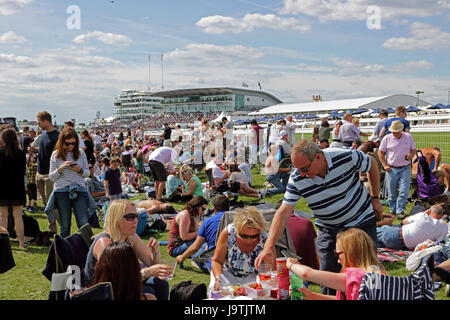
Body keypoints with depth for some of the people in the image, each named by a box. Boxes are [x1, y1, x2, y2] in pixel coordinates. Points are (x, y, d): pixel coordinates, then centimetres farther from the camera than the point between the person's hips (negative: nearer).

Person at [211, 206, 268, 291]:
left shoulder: (265, 240, -23)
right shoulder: (227, 233, -24)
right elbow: (216, 261, -14)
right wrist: (218, 277, -34)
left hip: (252, 276, 1)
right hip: (228, 273, -1)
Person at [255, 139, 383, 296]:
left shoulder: (346, 157, -24)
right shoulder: (297, 179, -18)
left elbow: (371, 164, -3)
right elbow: (284, 211, -21)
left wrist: (375, 199, 2)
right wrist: (269, 246, -31)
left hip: (361, 222, -1)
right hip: (328, 230, 1)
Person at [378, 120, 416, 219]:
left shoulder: (408, 137, 5)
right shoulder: (387, 138, 2)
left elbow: (413, 150, 13)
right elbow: (380, 152, 7)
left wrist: (411, 155, -11)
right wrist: (385, 165, -1)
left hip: (405, 169, 0)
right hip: (391, 169, 0)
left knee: (404, 192, -9)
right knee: (391, 193, 4)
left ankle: (400, 211, -4)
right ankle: (393, 211, 19)